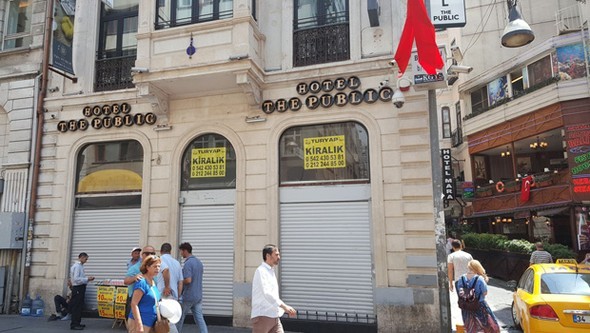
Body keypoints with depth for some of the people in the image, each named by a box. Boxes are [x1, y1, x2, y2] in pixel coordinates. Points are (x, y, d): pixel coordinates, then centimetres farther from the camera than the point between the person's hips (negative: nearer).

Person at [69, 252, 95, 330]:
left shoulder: (80, 266, 12)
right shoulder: (77, 266, -16)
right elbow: (76, 279, -22)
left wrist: (88, 278, 7)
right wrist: (87, 279, -18)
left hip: (80, 288, 10)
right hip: (78, 288, -10)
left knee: (80, 306, 15)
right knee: (76, 306, -4)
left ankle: (77, 323, 24)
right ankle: (74, 324, 1)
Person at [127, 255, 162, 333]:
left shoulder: (153, 281, 9)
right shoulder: (142, 282, -17)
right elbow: (134, 304, -21)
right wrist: (139, 325, -24)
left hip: (149, 324, 9)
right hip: (139, 323, -9)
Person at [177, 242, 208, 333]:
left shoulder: (188, 263, -16)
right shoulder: (199, 262, 11)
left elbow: (188, 280, -24)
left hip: (189, 296, -7)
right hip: (199, 296, 7)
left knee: (180, 317, 12)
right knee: (200, 318, 4)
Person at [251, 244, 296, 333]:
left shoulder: (271, 272, 16)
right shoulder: (261, 271, -13)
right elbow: (266, 294, -25)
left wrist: (285, 309, 14)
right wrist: (285, 306, -29)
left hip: (274, 317, 8)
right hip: (262, 316, -8)